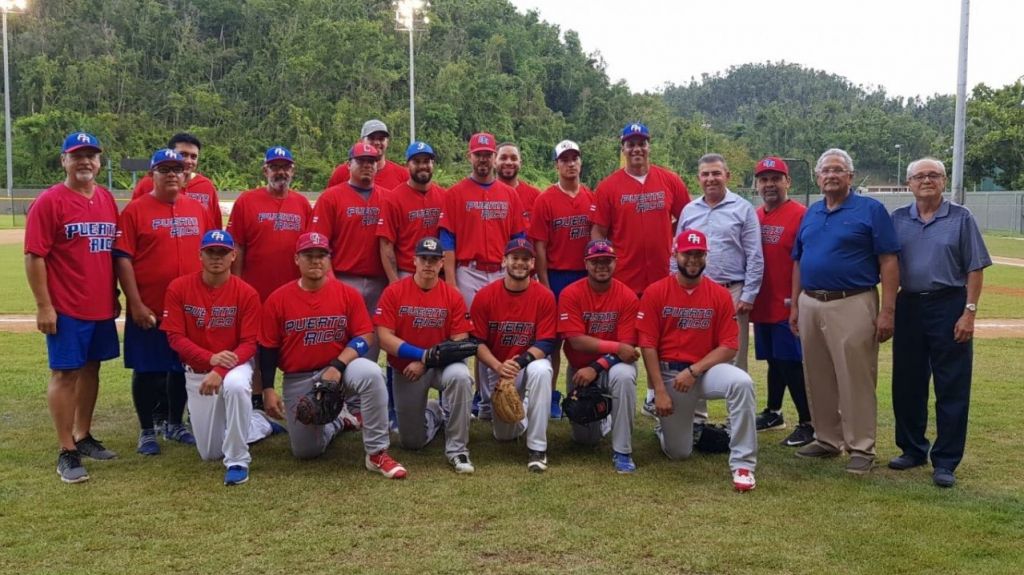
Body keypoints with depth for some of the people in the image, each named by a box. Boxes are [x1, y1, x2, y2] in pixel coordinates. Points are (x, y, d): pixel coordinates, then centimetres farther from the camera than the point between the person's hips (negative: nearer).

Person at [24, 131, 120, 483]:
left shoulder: (107, 199, 9)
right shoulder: (49, 201, -9)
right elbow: (34, 256, -12)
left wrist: (114, 295, 15)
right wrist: (44, 306, -15)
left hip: (102, 307, 6)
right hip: (66, 309, -6)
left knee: (91, 369, 14)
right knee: (65, 373, -1)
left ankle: (83, 437, 26)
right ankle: (67, 452, 5)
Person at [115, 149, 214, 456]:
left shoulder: (198, 209, 7)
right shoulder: (135, 210, -5)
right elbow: (122, 259, -9)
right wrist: (135, 304, -14)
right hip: (148, 309, -4)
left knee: (183, 367, 14)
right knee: (147, 370, 6)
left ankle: (175, 424, 30)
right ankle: (147, 431, 20)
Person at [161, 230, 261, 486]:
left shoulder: (247, 293, -13)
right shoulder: (178, 288, -9)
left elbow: (249, 343, -13)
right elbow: (175, 337, -10)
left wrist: (221, 371, -29)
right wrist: (211, 358, -25)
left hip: (235, 365, -2)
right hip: (196, 372, 2)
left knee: (236, 385, -41)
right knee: (210, 454, 5)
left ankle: (237, 461, -24)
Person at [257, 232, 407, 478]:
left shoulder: (348, 294, -7)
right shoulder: (278, 299, -5)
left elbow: (365, 337, -10)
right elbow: (268, 348, -1)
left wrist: (337, 366, -24)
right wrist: (268, 390, -6)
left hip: (340, 367, -1)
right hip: (297, 380, 1)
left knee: (371, 373, -35)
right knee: (306, 451, 2)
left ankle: (377, 453, -23)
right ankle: (336, 421, 38)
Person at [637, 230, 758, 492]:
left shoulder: (720, 295, -3)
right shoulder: (655, 292, -5)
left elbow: (729, 347, -6)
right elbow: (647, 344, -7)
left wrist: (694, 371, -18)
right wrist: (660, 390, -13)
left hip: (706, 369, 1)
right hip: (668, 373, 0)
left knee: (742, 382, -33)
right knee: (679, 452, 4)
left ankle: (742, 464, -22)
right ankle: (666, 425, 43)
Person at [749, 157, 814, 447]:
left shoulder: (800, 215, -11)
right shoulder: (754, 217, 9)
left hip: (788, 306, -6)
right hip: (762, 305, 6)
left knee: (791, 363, -4)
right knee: (774, 361, 18)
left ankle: (807, 423, 5)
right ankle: (773, 413, 31)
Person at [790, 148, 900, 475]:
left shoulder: (871, 210, -3)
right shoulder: (811, 213, 14)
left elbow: (889, 262, -7)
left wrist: (887, 310, -14)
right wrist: (795, 305, 13)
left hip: (852, 305, -6)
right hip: (810, 305, 6)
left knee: (856, 381, -3)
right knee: (817, 380, 12)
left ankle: (861, 448, 6)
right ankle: (827, 439, 25)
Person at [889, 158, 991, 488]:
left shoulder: (961, 218, 0)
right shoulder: (898, 220, 7)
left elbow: (975, 269, -2)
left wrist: (969, 312, -10)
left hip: (948, 306, -3)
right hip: (908, 306, 3)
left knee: (952, 389, 0)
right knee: (907, 385, 11)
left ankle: (945, 461, 8)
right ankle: (912, 449, 26)